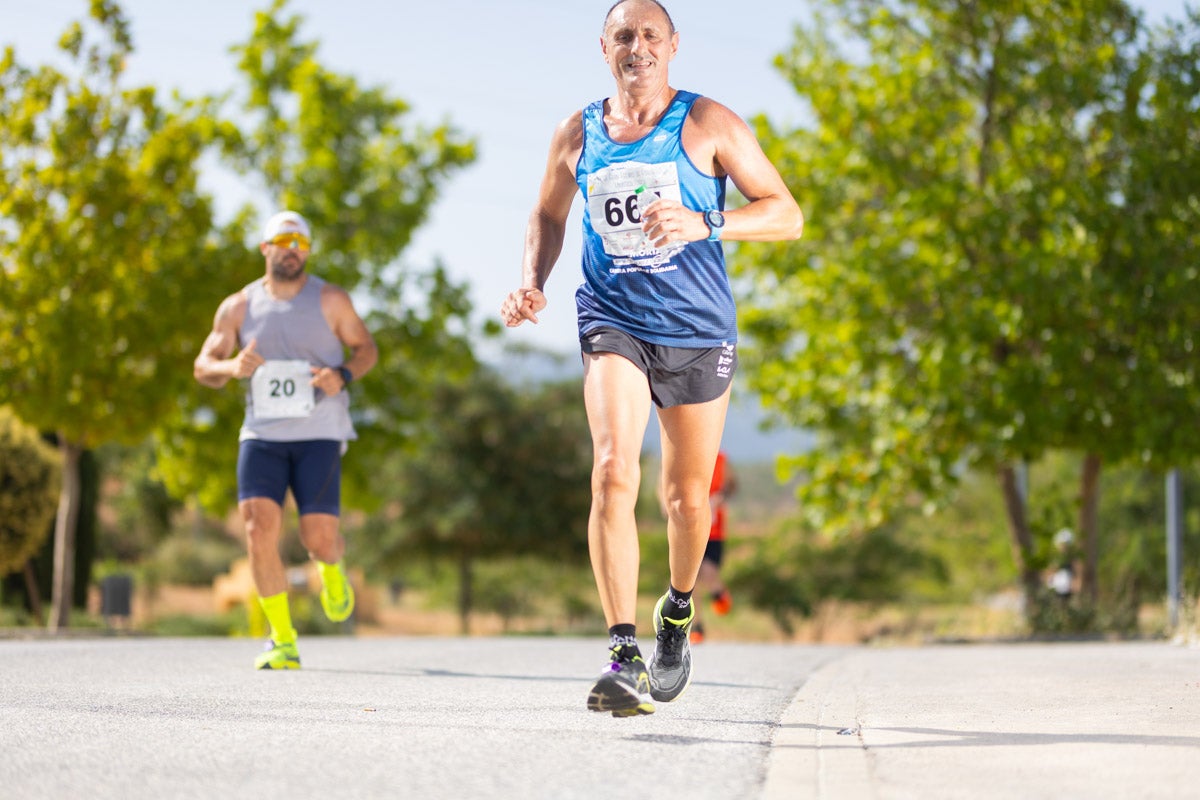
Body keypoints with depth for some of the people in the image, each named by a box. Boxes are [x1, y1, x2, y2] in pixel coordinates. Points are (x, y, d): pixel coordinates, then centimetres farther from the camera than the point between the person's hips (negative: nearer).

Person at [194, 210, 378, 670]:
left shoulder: (330, 301, 2)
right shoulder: (238, 307, 6)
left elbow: (366, 348, 12)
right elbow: (203, 368, 10)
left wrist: (343, 375, -10)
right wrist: (232, 367, -13)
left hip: (318, 433, -1)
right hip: (262, 433, 2)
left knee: (319, 539, -10)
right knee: (259, 532, -15)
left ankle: (332, 568, 31)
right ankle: (283, 641, -2)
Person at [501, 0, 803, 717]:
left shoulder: (709, 124, -3)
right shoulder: (578, 135, 6)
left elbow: (787, 214, -5)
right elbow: (548, 214, 23)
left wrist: (705, 224, -22)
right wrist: (533, 282, 4)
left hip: (698, 332, 0)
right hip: (613, 325, 0)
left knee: (687, 497, 11)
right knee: (613, 471, -22)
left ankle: (678, 610, 43)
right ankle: (624, 655, -27)